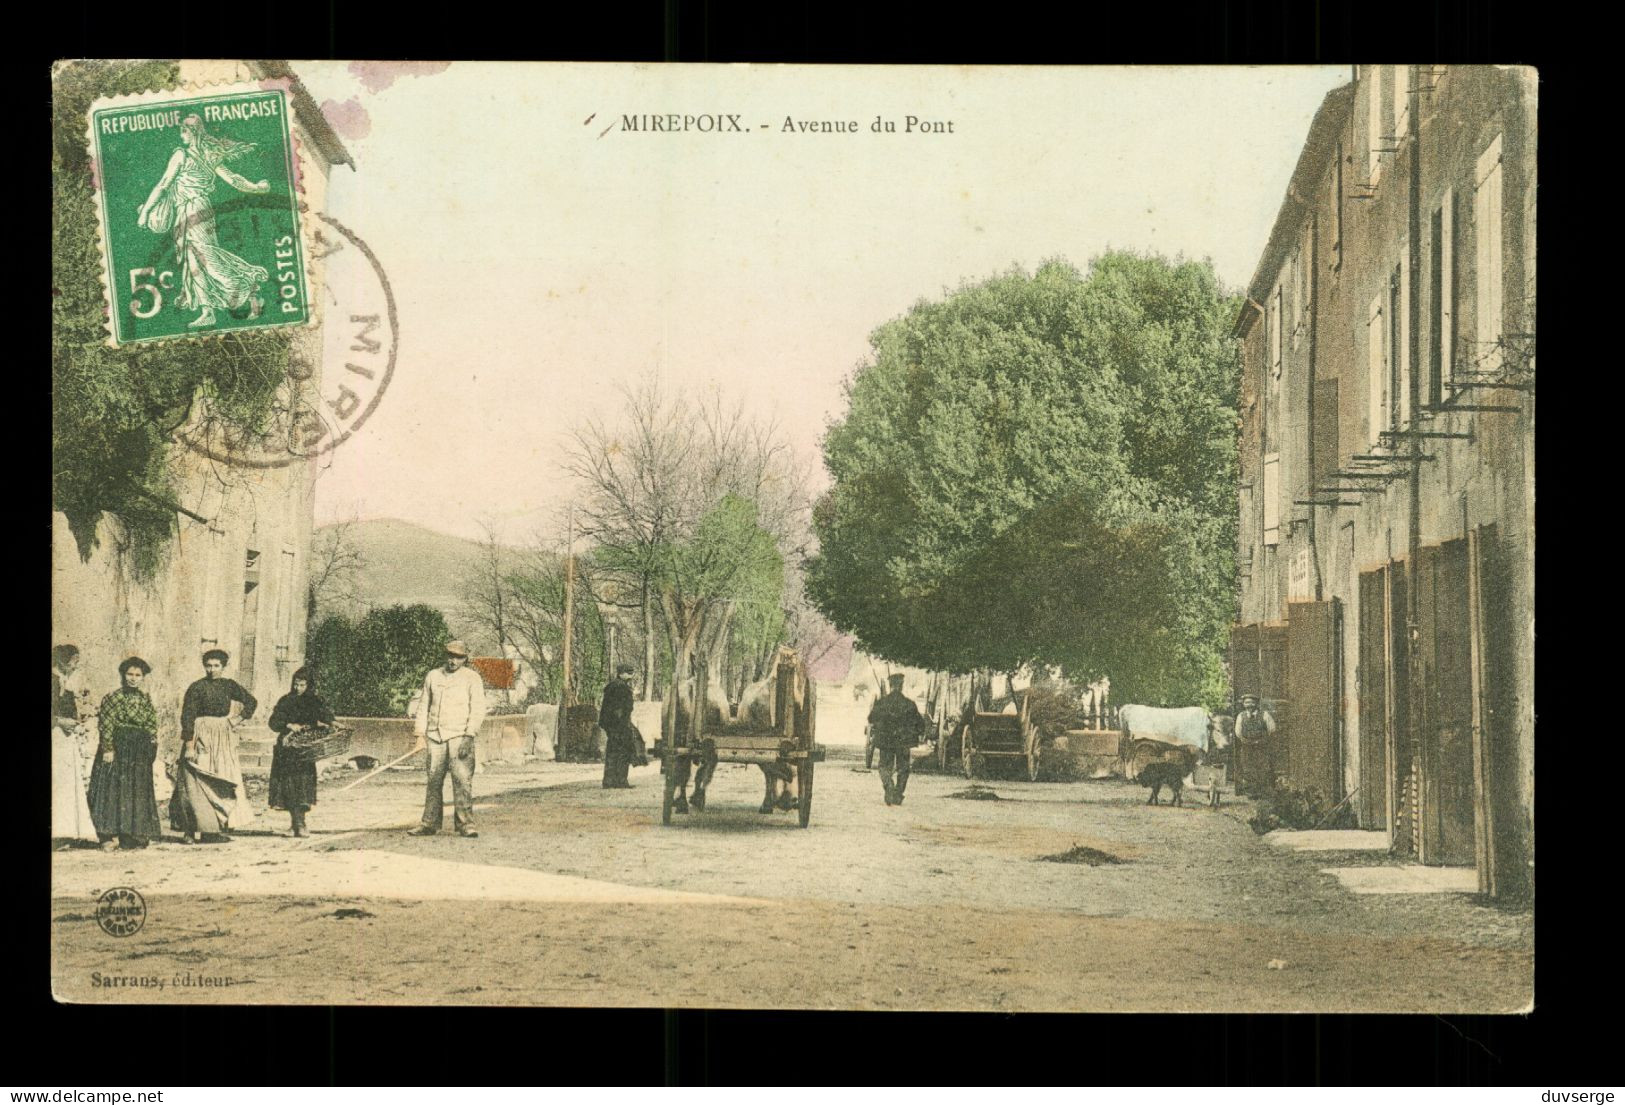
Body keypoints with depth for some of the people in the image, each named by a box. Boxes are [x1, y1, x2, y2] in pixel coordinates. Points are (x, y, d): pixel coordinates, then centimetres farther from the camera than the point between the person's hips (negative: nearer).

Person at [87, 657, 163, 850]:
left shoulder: (145, 699, 10)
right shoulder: (113, 698, -5)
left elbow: (152, 726, 15)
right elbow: (107, 726, -10)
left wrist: (152, 744, 5)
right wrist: (108, 749, -16)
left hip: (139, 753, 5)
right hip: (118, 749, -5)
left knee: (139, 792, 7)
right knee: (114, 789, -7)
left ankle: (134, 834, 14)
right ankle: (111, 835, -7)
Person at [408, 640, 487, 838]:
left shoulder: (472, 678, 2)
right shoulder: (432, 676, 14)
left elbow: (478, 709, -3)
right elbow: (423, 705, 17)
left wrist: (468, 737, -12)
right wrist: (420, 734, 7)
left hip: (459, 736, -4)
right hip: (435, 736, 4)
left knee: (462, 780, -12)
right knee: (434, 781, 5)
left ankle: (465, 823, -11)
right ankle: (430, 824, 10)